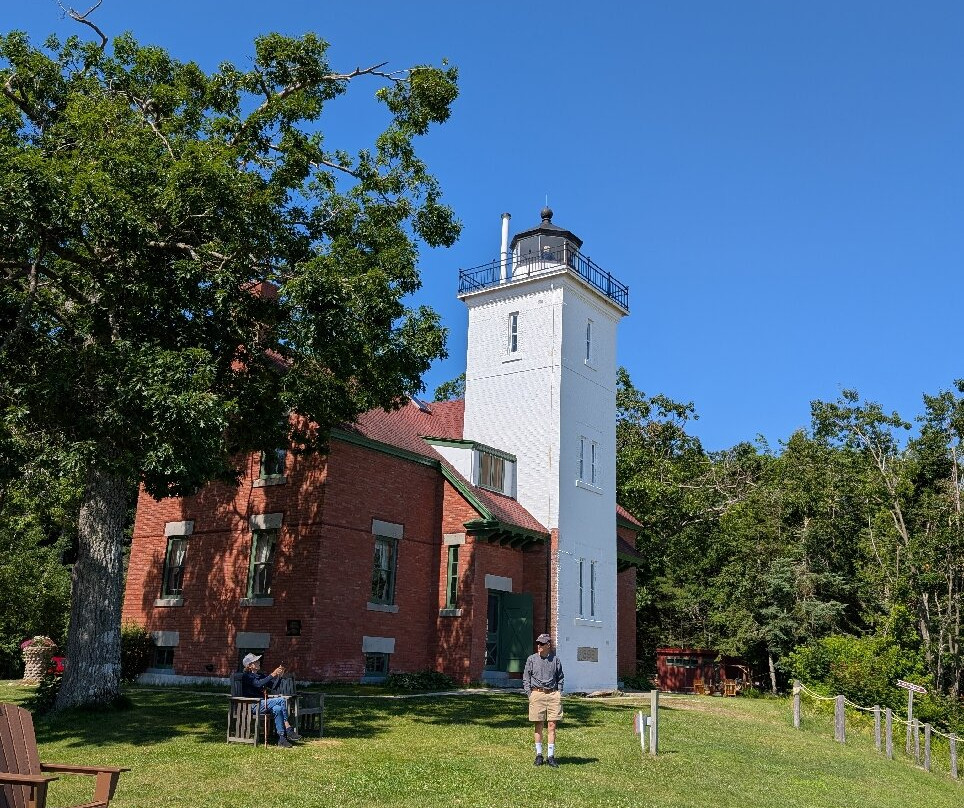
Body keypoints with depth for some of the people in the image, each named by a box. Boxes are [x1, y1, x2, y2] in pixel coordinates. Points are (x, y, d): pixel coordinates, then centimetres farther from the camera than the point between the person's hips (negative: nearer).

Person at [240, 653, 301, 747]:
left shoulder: (259, 675, 21)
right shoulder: (246, 676, -3)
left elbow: (273, 686, 14)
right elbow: (259, 684, -22)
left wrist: (279, 676, -1)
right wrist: (273, 675, -26)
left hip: (262, 703, 7)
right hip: (253, 706, -7)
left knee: (277, 709, -26)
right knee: (282, 700, -24)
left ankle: (282, 738, -28)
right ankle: (289, 730, -25)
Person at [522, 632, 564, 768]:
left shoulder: (555, 660, 5)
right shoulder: (531, 659, 3)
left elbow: (560, 678, 13)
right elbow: (526, 679, 6)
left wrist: (559, 693, 4)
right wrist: (529, 694, -2)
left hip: (553, 694, 0)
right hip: (537, 694, 0)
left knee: (552, 726, 0)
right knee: (538, 726, 5)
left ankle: (550, 756, 6)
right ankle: (539, 755, 15)